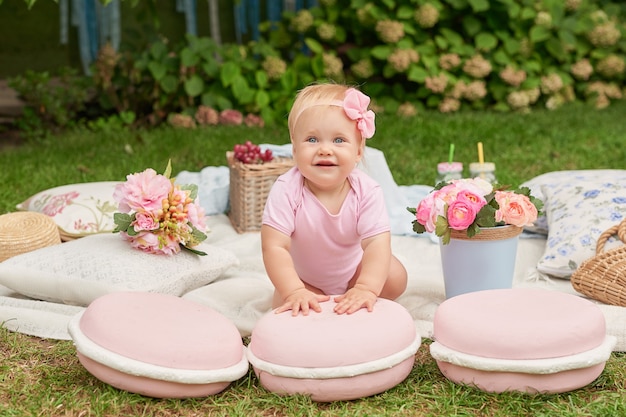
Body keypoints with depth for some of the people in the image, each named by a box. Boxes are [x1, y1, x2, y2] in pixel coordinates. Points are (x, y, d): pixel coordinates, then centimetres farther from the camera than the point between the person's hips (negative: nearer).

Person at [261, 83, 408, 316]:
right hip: (303, 279, -1)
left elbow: (377, 243, -34)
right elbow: (274, 247, -35)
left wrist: (366, 288, -50)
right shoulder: (287, 190, -32)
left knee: (395, 278, -14)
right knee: (284, 303, -23)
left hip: (353, 273, 1)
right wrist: (295, 292, -47)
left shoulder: (366, 190, -28)